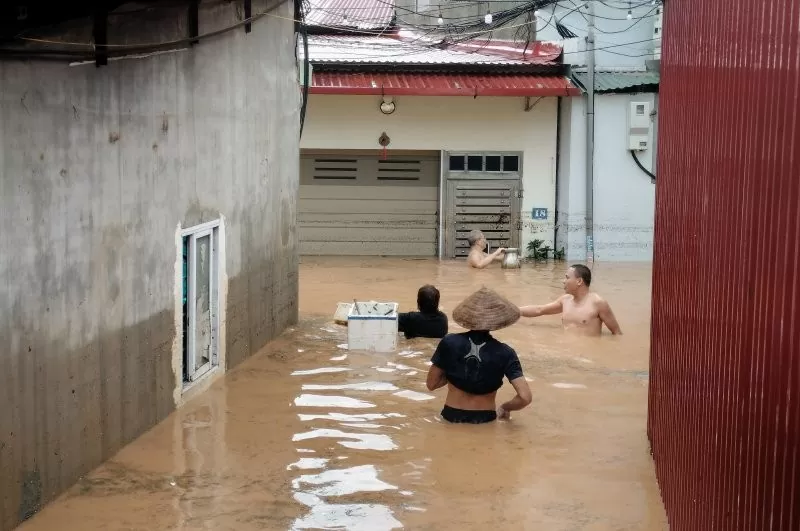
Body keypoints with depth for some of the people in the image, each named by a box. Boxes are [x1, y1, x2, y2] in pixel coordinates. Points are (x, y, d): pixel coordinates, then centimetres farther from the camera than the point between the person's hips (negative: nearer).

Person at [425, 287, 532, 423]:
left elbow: (431, 384, -1)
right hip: (484, 420, -1)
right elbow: (525, 397, -16)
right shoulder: (505, 353, -12)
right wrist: (503, 408, 2)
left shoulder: (449, 343, -10)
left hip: (452, 417, 1)